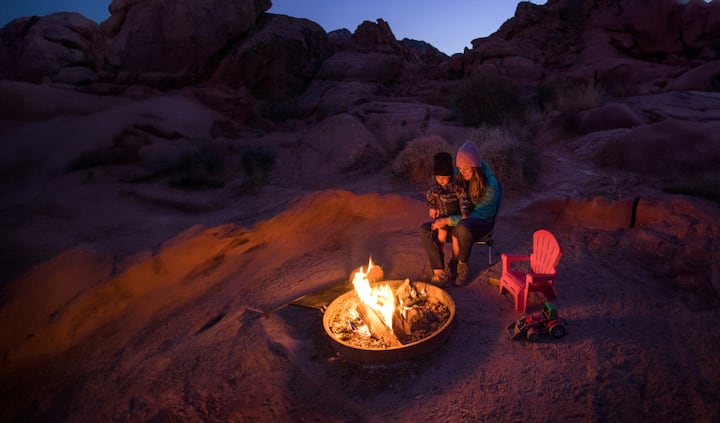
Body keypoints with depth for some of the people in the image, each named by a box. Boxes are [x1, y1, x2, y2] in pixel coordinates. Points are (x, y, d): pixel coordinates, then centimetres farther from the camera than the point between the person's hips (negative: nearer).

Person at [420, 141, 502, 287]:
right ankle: (439, 272, -18)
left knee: (463, 228, -42)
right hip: (458, 219, 6)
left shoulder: (491, 186, -19)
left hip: (481, 223, -6)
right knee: (425, 229, -15)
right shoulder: (458, 176, -3)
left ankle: (462, 265, -14)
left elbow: (477, 215, -22)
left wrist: (447, 221, -27)